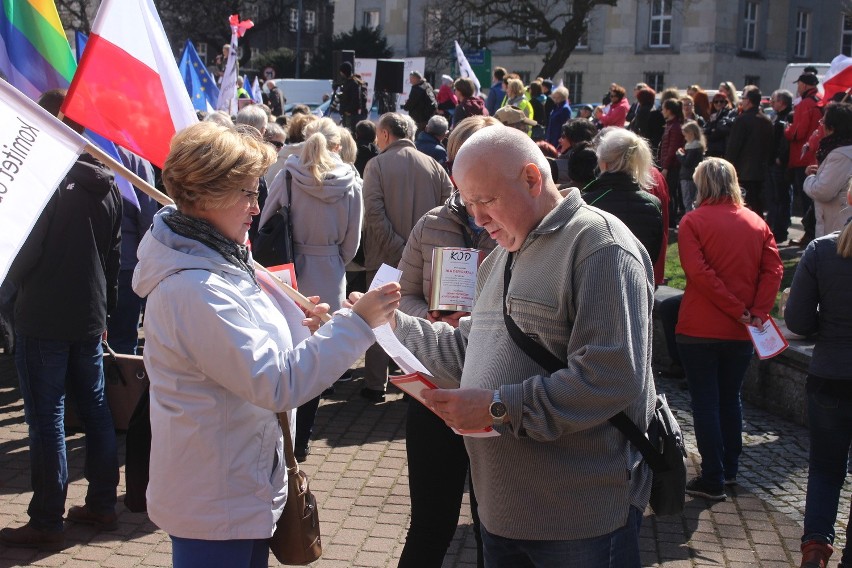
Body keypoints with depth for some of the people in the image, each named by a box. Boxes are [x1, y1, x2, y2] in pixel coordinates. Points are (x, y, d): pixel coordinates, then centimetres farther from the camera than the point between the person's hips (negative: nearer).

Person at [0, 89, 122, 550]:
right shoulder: (105, 184, 6)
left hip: (43, 318, -7)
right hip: (90, 314, 7)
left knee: (46, 418, 0)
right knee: (95, 409, 13)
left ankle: (46, 523, 6)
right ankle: (102, 505, 22)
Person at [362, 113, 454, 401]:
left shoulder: (376, 165, -7)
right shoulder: (434, 166, 2)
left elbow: (374, 214, -16)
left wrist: (397, 249, -14)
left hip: (385, 258, -2)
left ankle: (376, 385, 14)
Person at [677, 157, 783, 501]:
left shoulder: (693, 221, -8)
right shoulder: (756, 222, 5)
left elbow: (698, 272, -18)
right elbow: (774, 269, -5)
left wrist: (739, 310, -15)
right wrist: (757, 312, -10)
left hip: (699, 329, -4)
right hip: (741, 332, 4)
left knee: (705, 402, 3)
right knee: (731, 398, 18)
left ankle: (713, 480, 5)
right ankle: (730, 470, 28)